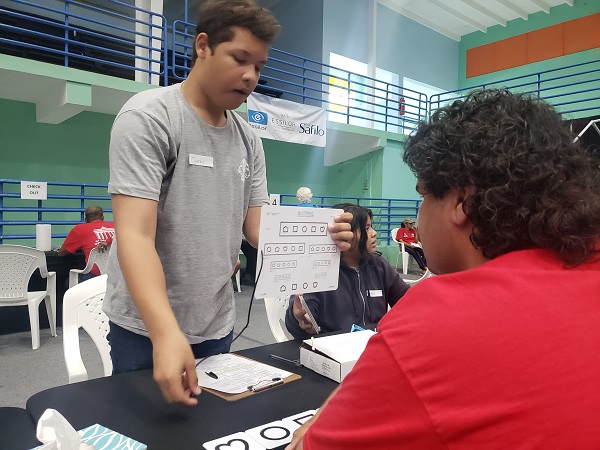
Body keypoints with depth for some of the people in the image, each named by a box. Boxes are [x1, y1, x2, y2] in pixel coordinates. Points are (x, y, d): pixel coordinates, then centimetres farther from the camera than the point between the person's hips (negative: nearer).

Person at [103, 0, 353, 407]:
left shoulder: (249, 140, 4)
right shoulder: (147, 117, -15)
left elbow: (259, 226, 3)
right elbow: (135, 235, -24)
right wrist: (167, 333, -37)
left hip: (218, 327, 6)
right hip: (147, 330, -5)